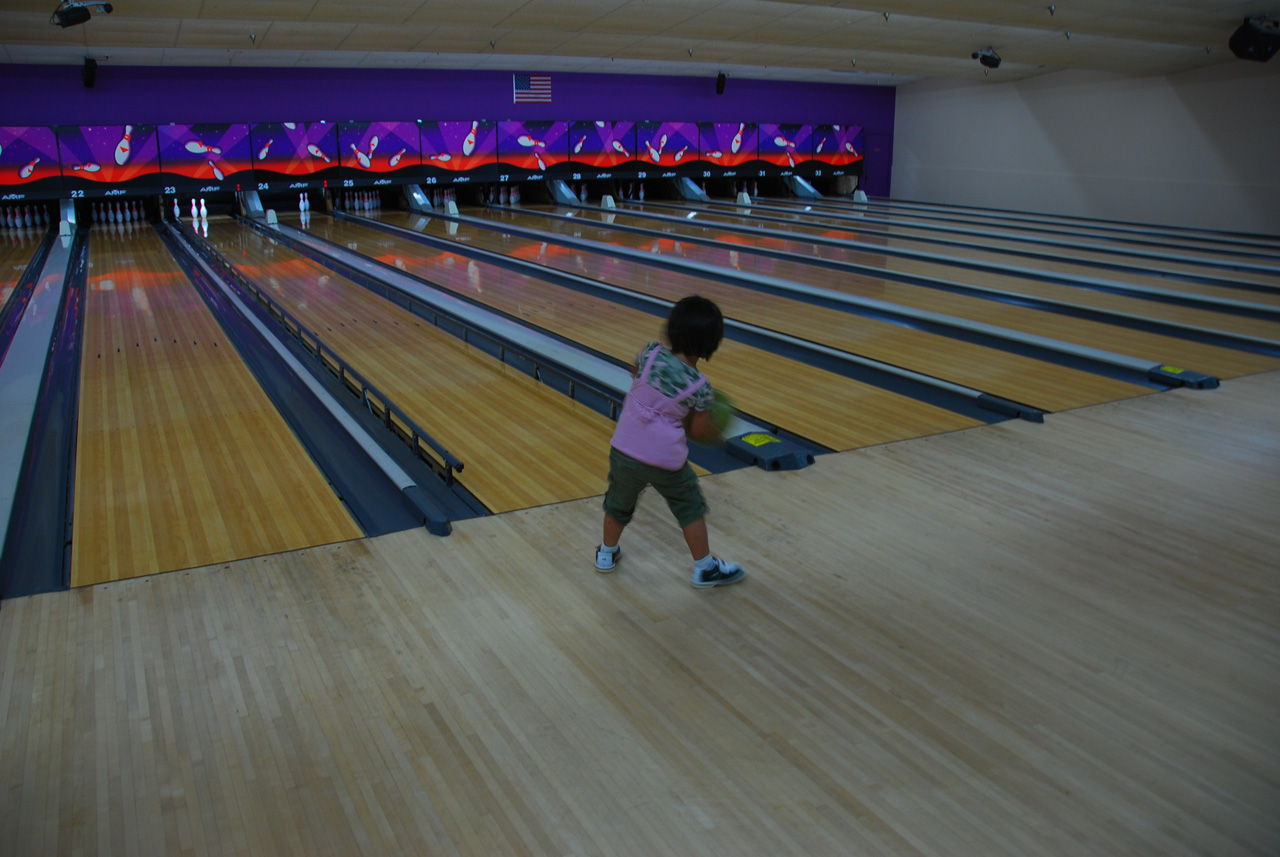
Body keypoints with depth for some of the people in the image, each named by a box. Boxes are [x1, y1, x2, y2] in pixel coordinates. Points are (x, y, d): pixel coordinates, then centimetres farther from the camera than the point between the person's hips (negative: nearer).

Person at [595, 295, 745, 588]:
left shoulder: (651, 353, -10)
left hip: (625, 451, 3)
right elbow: (698, 430, -4)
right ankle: (705, 567, 28)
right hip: (667, 461, -3)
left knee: (619, 504, 25)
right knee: (690, 509, 18)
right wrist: (715, 428, 17)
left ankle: (607, 553, 44)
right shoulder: (701, 388, -14)